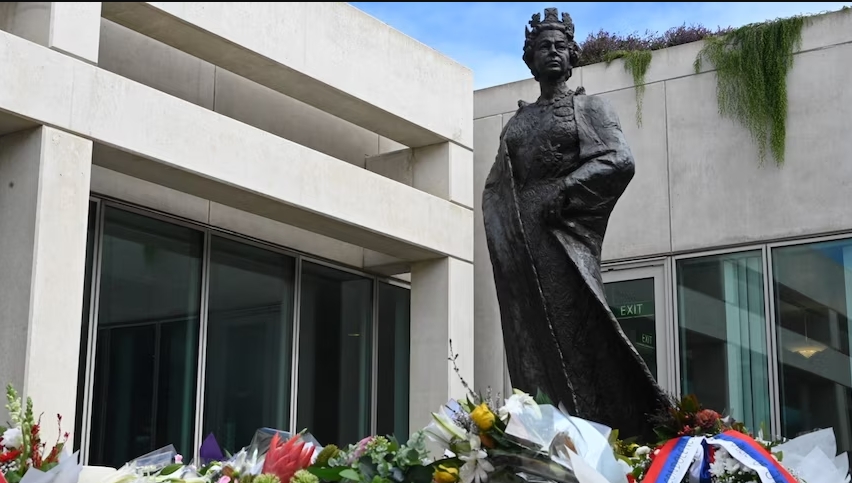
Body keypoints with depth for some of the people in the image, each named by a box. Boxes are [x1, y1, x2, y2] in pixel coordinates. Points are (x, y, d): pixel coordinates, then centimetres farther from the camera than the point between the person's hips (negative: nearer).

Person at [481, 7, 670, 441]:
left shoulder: (590, 107, 10)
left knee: (573, 334, -14)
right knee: (532, 342, -2)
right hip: (521, 241, 5)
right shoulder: (518, 122, 23)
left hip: (566, 232, -4)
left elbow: (620, 161, -6)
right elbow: (495, 186, 20)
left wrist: (562, 191, -13)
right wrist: (507, 230, 1)